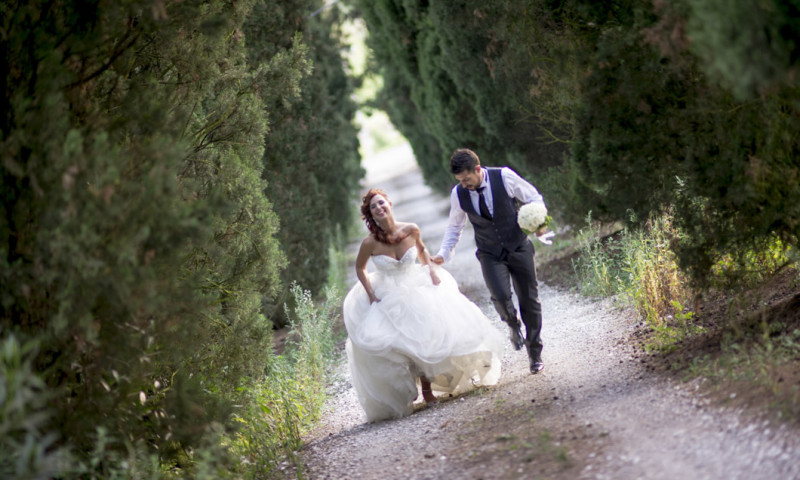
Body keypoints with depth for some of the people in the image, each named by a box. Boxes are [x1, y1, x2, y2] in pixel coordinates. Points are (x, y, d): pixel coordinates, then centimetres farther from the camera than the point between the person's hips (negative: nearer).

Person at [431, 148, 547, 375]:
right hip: (490, 255, 1)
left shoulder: (504, 177, -16)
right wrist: (444, 253, -1)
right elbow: (454, 226, 9)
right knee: (500, 296, -22)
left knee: (529, 300, 5)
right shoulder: (458, 194, -8)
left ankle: (535, 354, 22)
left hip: (518, 247, -1)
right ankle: (514, 325, 13)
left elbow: (533, 197, -1)